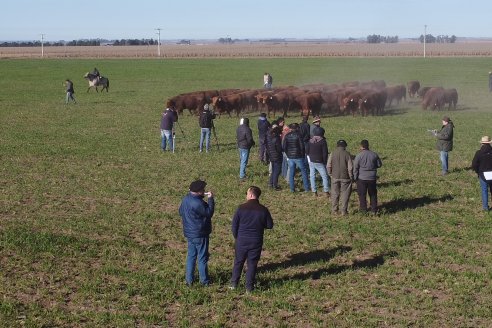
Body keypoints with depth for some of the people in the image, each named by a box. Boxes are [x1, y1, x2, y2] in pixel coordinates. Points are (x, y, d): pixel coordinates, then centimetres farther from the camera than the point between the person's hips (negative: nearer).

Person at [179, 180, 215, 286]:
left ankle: (189, 279, 22)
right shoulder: (198, 203, -27)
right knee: (202, 258, 6)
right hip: (200, 234, -8)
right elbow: (209, 213, -19)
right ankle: (204, 280, 16)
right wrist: (211, 199, -16)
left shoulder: (185, 199, 1)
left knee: (191, 256, 17)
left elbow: (181, 211, 14)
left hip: (189, 233, 8)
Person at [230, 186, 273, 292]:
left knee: (238, 262, 15)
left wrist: (236, 237, 10)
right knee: (252, 264, 10)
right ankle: (249, 286, 15)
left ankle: (234, 284, 22)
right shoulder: (263, 210, -9)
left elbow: (234, 224, -5)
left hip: (241, 240, 0)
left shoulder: (241, 208, -12)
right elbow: (270, 225, -1)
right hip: (256, 241, 0)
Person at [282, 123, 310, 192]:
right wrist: (302, 155, 2)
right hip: (298, 157, -3)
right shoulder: (298, 135, -11)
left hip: (290, 157, 3)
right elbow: (302, 146, -12)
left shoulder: (287, 136, 0)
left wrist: (287, 154, 11)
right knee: (303, 172, 8)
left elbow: (283, 147, -1)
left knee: (291, 173, 10)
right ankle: (306, 188, 9)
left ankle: (292, 189, 12)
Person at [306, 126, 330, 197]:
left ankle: (314, 191, 10)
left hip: (311, 161, 4)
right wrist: (325, 161, 2)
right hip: (319, 162, -4)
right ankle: (326, 191, -1)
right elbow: (325, 152, -9)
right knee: (325, 176, 3)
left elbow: (307, 151, 7)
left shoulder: (310, 140, 3)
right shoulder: (323, 141, -10)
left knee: (312, 176, 10)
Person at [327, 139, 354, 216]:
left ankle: (334, 211, 17)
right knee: (345, 194, 7)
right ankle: (344, 211, 8)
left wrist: (330, 174, 14)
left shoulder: (332, 154, -3)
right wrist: (351, 177, 2)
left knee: (335, 194, 12)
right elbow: (350, 168, -9)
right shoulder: (347, 154, -9)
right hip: (345, 178, -2)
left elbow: (328, 166, 0)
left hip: (335, 177, 2)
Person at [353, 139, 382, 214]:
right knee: (373, 194, 13)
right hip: (372, 178, 3)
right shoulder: (374, 155, -3)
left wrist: (355, 177, 1)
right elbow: (379, 164, 8)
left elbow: (355, 168, -9)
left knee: (362, 194, 10)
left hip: (361, 178, -3)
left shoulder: (359, 156, -12)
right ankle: (374, 209, 15)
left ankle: (363, 209, 14)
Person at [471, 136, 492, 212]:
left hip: (483, 174, -2)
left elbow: (474, 165, -10)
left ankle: (485, 206, 7)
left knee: (484, 190, 7)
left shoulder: (479, 153, -11)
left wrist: (478, 172, 7)